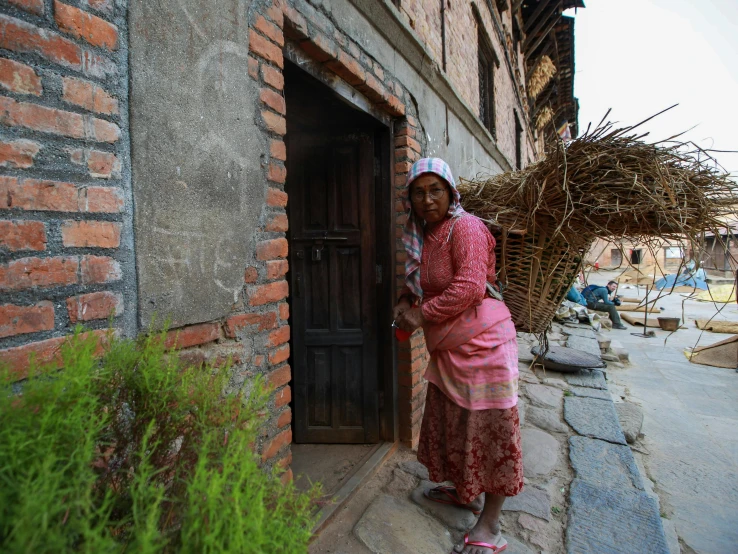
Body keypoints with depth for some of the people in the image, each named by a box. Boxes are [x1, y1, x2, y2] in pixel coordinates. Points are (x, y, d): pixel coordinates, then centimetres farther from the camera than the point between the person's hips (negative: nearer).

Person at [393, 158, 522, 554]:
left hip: (481, 341, -9)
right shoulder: (421, 235, 11)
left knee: (490, 426, 3)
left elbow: (470, 286, -24)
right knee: (452, 420, 20)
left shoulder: (465, 228, -15)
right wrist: (406, 301, 4)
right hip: (448, 346, 9)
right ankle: (467, 491, 42)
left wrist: (422, 315, -17)